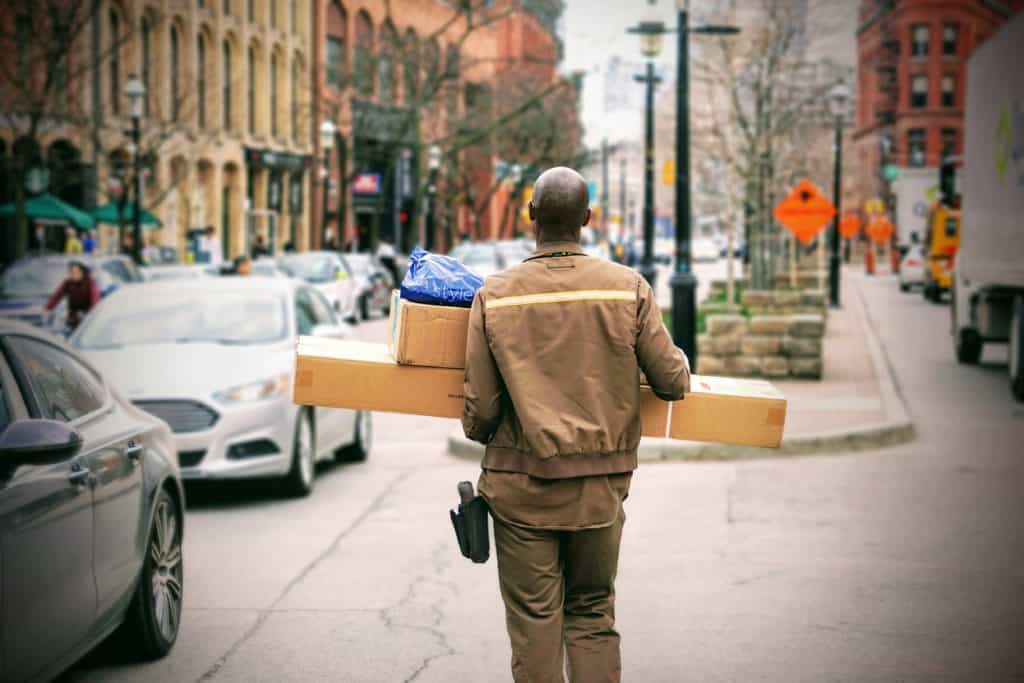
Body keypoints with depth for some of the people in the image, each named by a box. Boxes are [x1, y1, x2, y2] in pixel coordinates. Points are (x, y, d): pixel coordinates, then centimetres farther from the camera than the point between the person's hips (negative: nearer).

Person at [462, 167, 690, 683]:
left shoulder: (495, 295, -6)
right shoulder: (628, 288, -6)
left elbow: (479, 406, -4)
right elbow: (671, 382, -1)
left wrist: (479, 433, 19)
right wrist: (680, 369, 23)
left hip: (523, 485, -1)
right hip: (601, 485, 1)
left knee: (534, 621, 8)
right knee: (593, 615, 15)